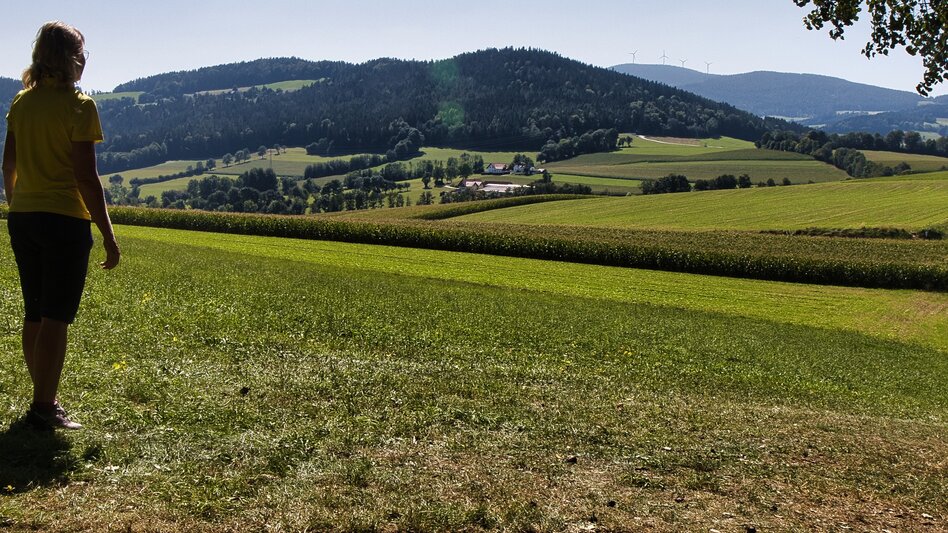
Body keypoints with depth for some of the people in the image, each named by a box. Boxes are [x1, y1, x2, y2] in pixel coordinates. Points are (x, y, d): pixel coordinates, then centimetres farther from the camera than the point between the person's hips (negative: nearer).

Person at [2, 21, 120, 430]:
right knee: (55, 318, 0)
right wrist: (108, 236, -12)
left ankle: (44, 398, 26)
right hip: (65, 222, -7)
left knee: (34, 315, 15)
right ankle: (43, 408, 6)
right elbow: (86, 178, -15)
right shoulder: (78, 106, -12)